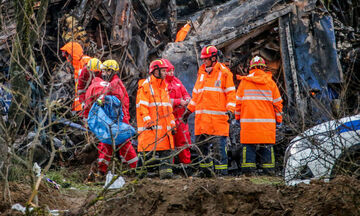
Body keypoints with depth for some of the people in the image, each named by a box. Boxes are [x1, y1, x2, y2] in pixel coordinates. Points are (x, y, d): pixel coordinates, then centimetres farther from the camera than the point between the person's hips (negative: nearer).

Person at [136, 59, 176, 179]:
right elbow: (142, 106, -11)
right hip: (151, 126, -7)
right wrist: (148, 121, -21)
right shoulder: (145, 86, -5)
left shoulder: (164, 86, 20)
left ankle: (165, 170, 3)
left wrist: (172, 123, 18)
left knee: (166, 149, 2)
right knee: (149, 149, -8)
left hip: (164, 126, 7)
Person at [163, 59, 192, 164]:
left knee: (184, 139, 8)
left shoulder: (176, 81, 15)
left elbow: (185, 93, 20)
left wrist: (187, 99, -3)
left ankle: (186, 161, 15)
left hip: (180, 116, 7)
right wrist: (179, 102, -19)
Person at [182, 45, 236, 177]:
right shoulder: (201, 73, 18)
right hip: (202, 117, 6)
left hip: (218, 118, -6)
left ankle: (221, 172, -5)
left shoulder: (224, 73, 1)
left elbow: (230, 93, -1)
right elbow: (196, 93, 24)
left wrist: (230, 110, -13)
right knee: (201, 145, 6)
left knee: (219, 146, -8)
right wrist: (189, 110, 21)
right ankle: (206, 169, 15)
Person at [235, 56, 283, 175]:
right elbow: (277, 102, 7)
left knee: (248, 145, 2)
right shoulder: (270, 82, 4)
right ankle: (268, 169, 3)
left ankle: (248, 169, -3)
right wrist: (278, 119, 15)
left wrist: (238, 116, 16)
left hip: (248, 120, -1)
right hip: (267, 121, 1)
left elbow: (238, 101, 5)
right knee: (267, 146, 5)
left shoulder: (244, 81, 2)